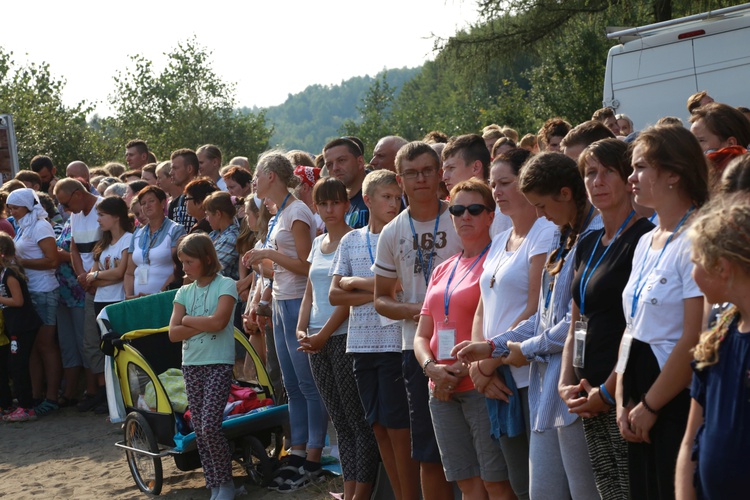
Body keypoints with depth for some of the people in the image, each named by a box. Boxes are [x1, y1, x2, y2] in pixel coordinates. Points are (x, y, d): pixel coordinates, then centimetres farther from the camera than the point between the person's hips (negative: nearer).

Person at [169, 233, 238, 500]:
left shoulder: (225, 285, -5)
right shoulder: (184, 292, 10)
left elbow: (218, 322, -19)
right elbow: (173, 333, 0)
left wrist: (187, 320, -6)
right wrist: (205, 325, -12)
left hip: (219, 364, -6)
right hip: (191, 365, 6)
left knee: (210, 426, -14)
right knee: (198, 429, 5)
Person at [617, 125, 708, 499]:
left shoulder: (696, 241, -14)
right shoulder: (646, 243, 13)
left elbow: (694, 341, -19)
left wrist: (650, 406, -11)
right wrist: (624, 401, 5)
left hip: (677, 404, -8)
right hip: (642, 410, 8)